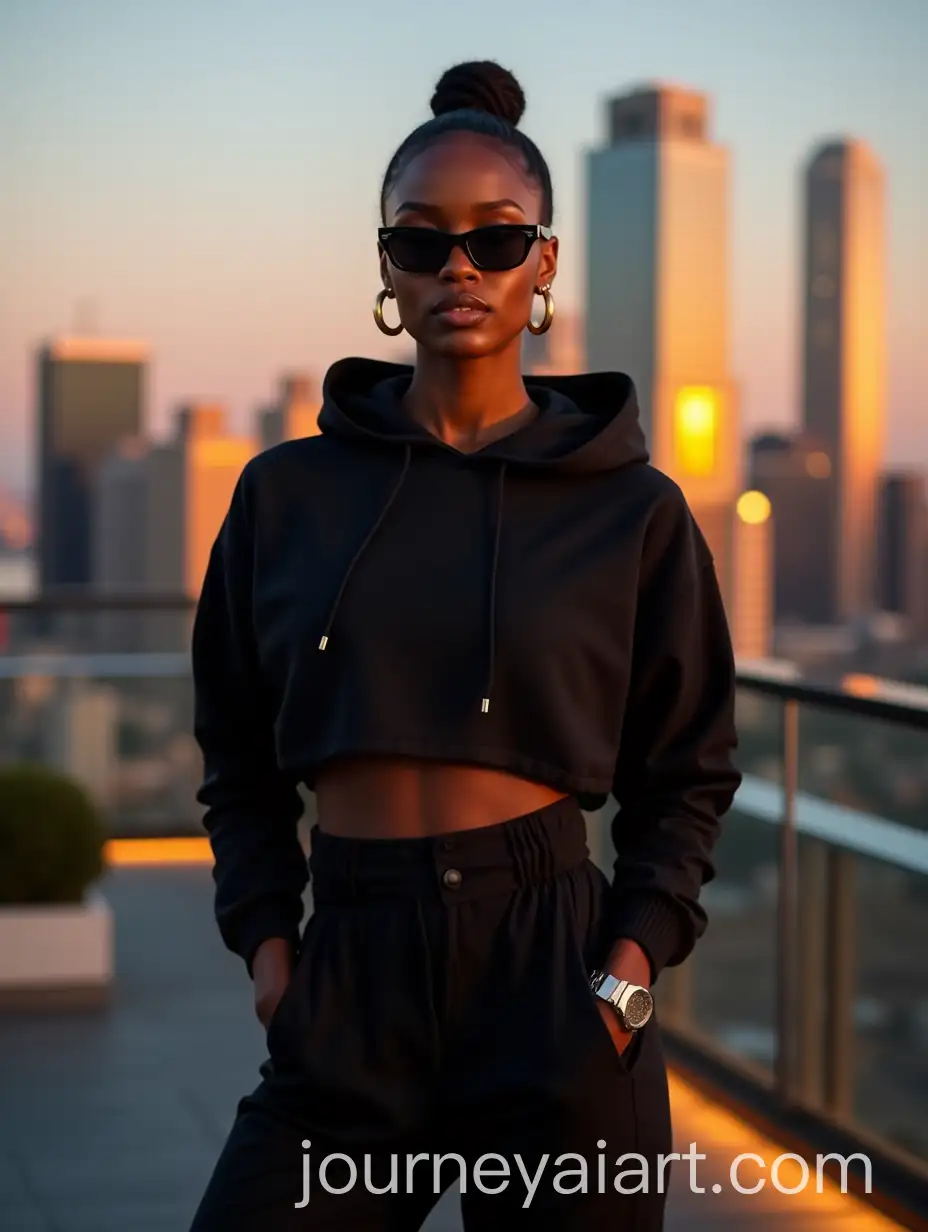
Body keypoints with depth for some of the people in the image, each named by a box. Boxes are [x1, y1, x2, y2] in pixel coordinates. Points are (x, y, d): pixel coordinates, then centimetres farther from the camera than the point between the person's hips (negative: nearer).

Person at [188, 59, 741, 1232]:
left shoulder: (632, 509, 2)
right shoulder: (286, 493, 6)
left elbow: (684, 773, 8)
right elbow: (239, 755, 13)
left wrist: (634, 959, -5)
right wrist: (264, 941, 0)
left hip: (551, 988, -1)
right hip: (347, 982, 1)